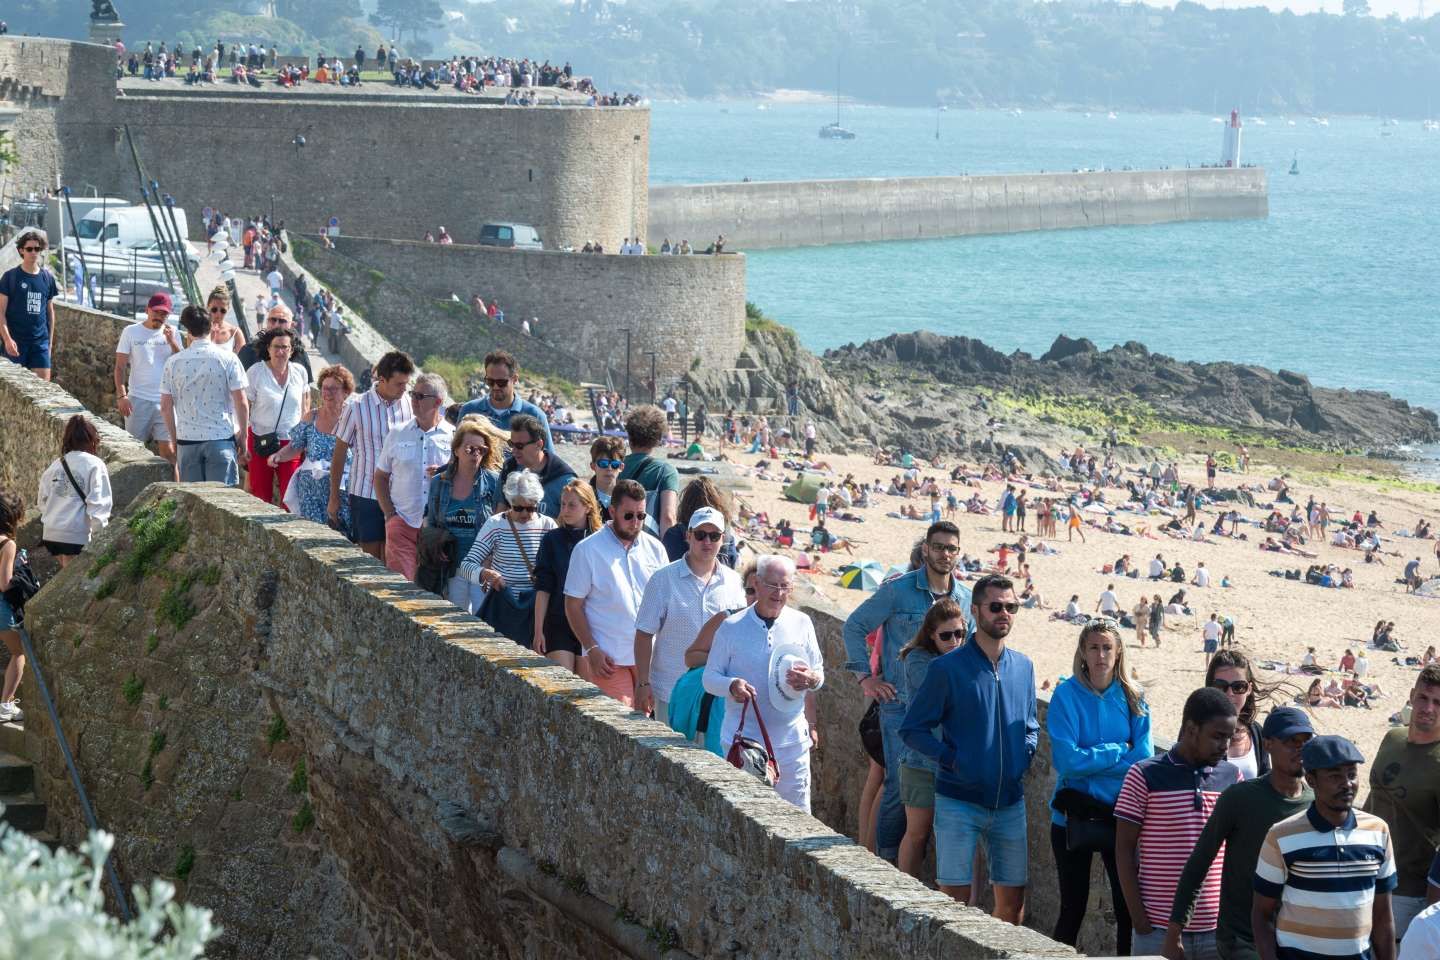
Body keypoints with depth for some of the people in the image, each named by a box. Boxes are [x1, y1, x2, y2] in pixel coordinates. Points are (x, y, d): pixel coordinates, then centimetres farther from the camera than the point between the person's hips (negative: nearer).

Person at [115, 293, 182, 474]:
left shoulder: (171, 333, 7)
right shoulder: (131, 332, 2)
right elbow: (120, 367, 1)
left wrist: (172, 342, -13)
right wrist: (121, 395, -10)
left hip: (165, 400, 1)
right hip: (138, 400, -1)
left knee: (168, 451, -4)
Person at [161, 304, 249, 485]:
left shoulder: (174, 362, 2)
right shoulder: (228, 359, -4)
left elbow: (166, 407, 5)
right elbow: (242, 403, -5)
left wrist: (175, 439, 17)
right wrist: (243, 440, 5)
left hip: (187, 441, 2)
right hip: (221, 438, -2)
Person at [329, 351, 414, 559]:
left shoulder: (410, 404, -2)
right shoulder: (357, 408, -7)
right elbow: (340, 453, 2)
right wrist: (334, 497, 6)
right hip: (365, 493, -2)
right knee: (370, 556, 1)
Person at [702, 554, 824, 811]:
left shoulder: (801, 624, 7)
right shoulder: (732, 627, -1)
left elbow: (819, 673, 13)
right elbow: (709, 677, 3)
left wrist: (811, 679, -11)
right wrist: (731, 686, -19)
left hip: (791, 739, 2)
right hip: (743, 739, -2)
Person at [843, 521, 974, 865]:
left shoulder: (967, 598, 9)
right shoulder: (897, 590, -5)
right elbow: (855, 626, 2)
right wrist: (865, 676, -3)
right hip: (902, 705, -4)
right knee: (900, 785, -7)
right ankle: (887, 862, 3)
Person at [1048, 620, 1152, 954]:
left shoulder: (1133, 698, 0)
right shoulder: (1067, 695, -8)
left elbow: (1143, 760, -8)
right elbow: (1066, 760, -17)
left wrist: (1090, 760, -17)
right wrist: (1117, 751, -12)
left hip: (1120, 815, 2)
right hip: (1074, 815, -2)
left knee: (1129, 906, 2)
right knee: (1073, 908, 7)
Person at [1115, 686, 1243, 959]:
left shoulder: (1232, 776, 7)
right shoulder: (1145, 776, -4)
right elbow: (1124, 849, -2)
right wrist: (1139, 918, -7)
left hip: (1217, 928, 3)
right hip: (1158, 931, -3)